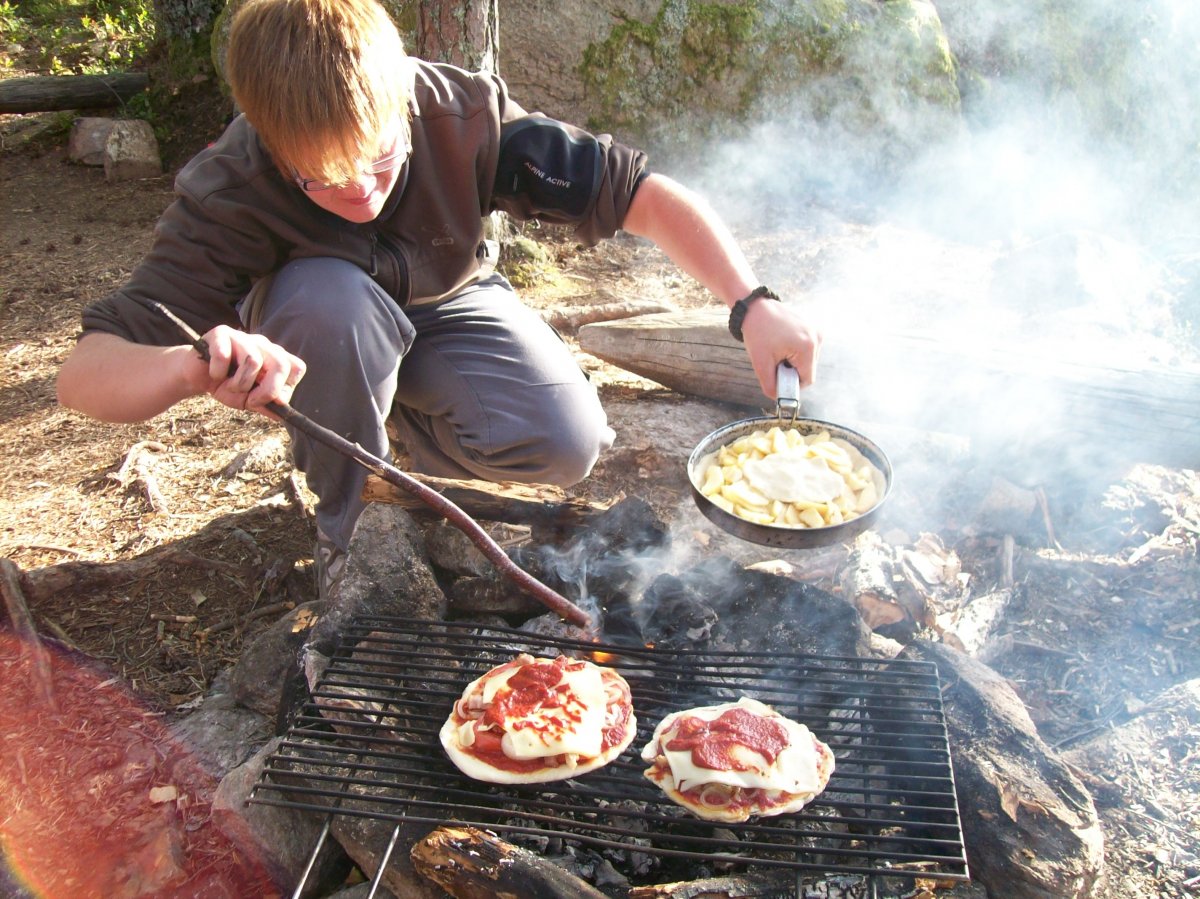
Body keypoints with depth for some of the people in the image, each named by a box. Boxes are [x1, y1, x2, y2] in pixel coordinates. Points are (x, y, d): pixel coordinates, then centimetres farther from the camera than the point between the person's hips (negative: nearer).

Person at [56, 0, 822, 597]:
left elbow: (645, 193, -28)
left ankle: (410, 425, 9)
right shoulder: (229, 195, -32)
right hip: (327, 328, -1)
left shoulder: (463, 114, -30)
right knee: (327, 295, -38)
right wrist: (195, 365, -59)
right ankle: (334, 538, -14)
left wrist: (753, 303, -40)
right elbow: (84, 375, -37)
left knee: (568, 444, -24)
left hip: (448, 303, 1)